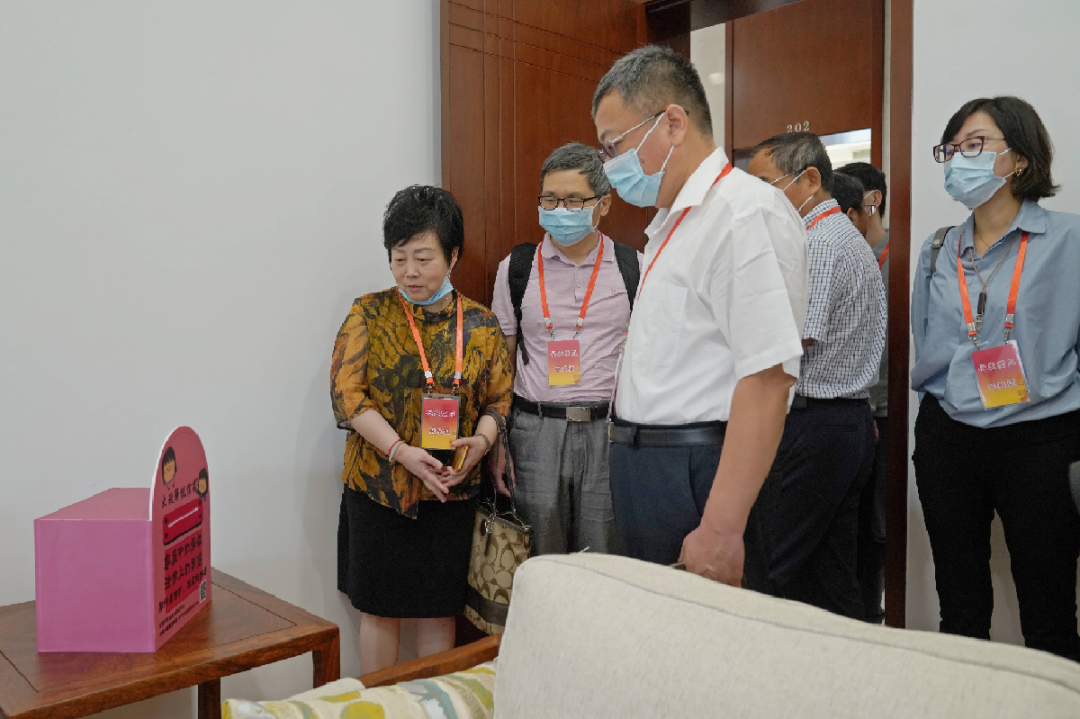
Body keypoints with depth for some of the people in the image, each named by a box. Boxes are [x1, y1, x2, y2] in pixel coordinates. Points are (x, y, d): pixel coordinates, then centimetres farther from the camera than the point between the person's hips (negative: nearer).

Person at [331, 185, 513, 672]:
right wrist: (403, 452, -19)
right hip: (377, 486, -1)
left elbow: (498, 400, 6)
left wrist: (480, 442, -16)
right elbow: (347, 393, -8)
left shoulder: (481, 325, 3)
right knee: (380, 609, 10)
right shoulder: (369, 314, -2)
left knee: (439, 611, 12)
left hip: (451, 491, 2)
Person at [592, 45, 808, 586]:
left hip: (699, 478, -9)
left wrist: (720, 529, -25)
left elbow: (767, 379, -23)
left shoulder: (747, 214, -15)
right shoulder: (672, 221, 17)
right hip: (646, 477, 9)